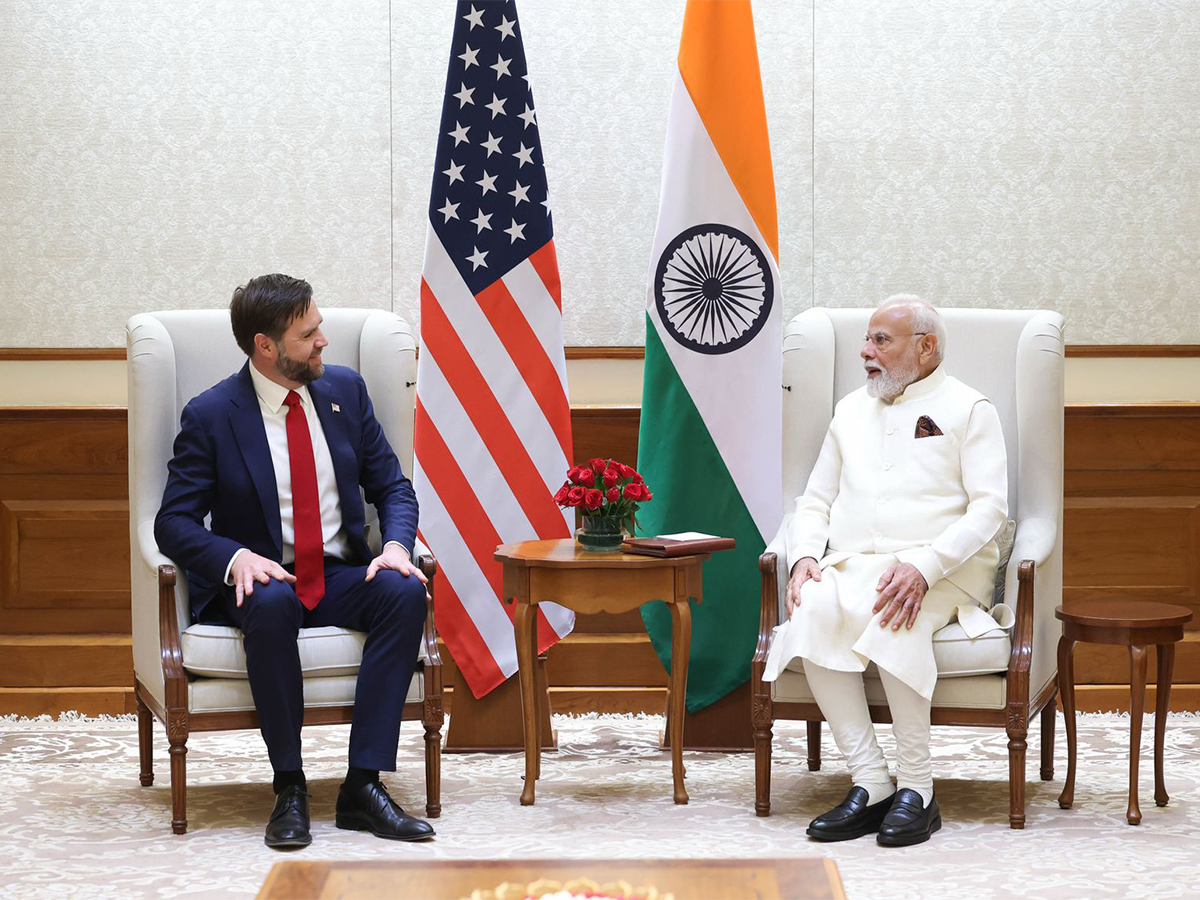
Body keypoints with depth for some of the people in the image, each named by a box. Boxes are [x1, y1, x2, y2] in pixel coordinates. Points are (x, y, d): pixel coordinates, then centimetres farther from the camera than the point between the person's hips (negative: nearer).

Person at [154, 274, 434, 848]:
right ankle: (289, 787, -27)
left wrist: (397, 545, -12)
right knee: (271, 603, -39)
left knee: (405, 592, -28)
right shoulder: (211, 416, -7)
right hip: (262, 581, -3)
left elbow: (392, 486, 10)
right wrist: (237, 557, -27)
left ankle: (362, 785, -28)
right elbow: (174, 523, -8)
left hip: (341, 578, 4)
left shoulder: (344, 389, 5)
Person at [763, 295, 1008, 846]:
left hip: (941, 569, -4)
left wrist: (924, 568, -20)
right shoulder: (851, 411, 25)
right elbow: (815, 500, 24)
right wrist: (805, 556, 1)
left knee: (894, 617, -39)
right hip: (851, 566, 4)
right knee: (812, 611, -31)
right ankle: (870, 784, -31)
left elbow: (990, 506, -5)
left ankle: (915, 788, -32)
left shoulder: (967, 409, 7)